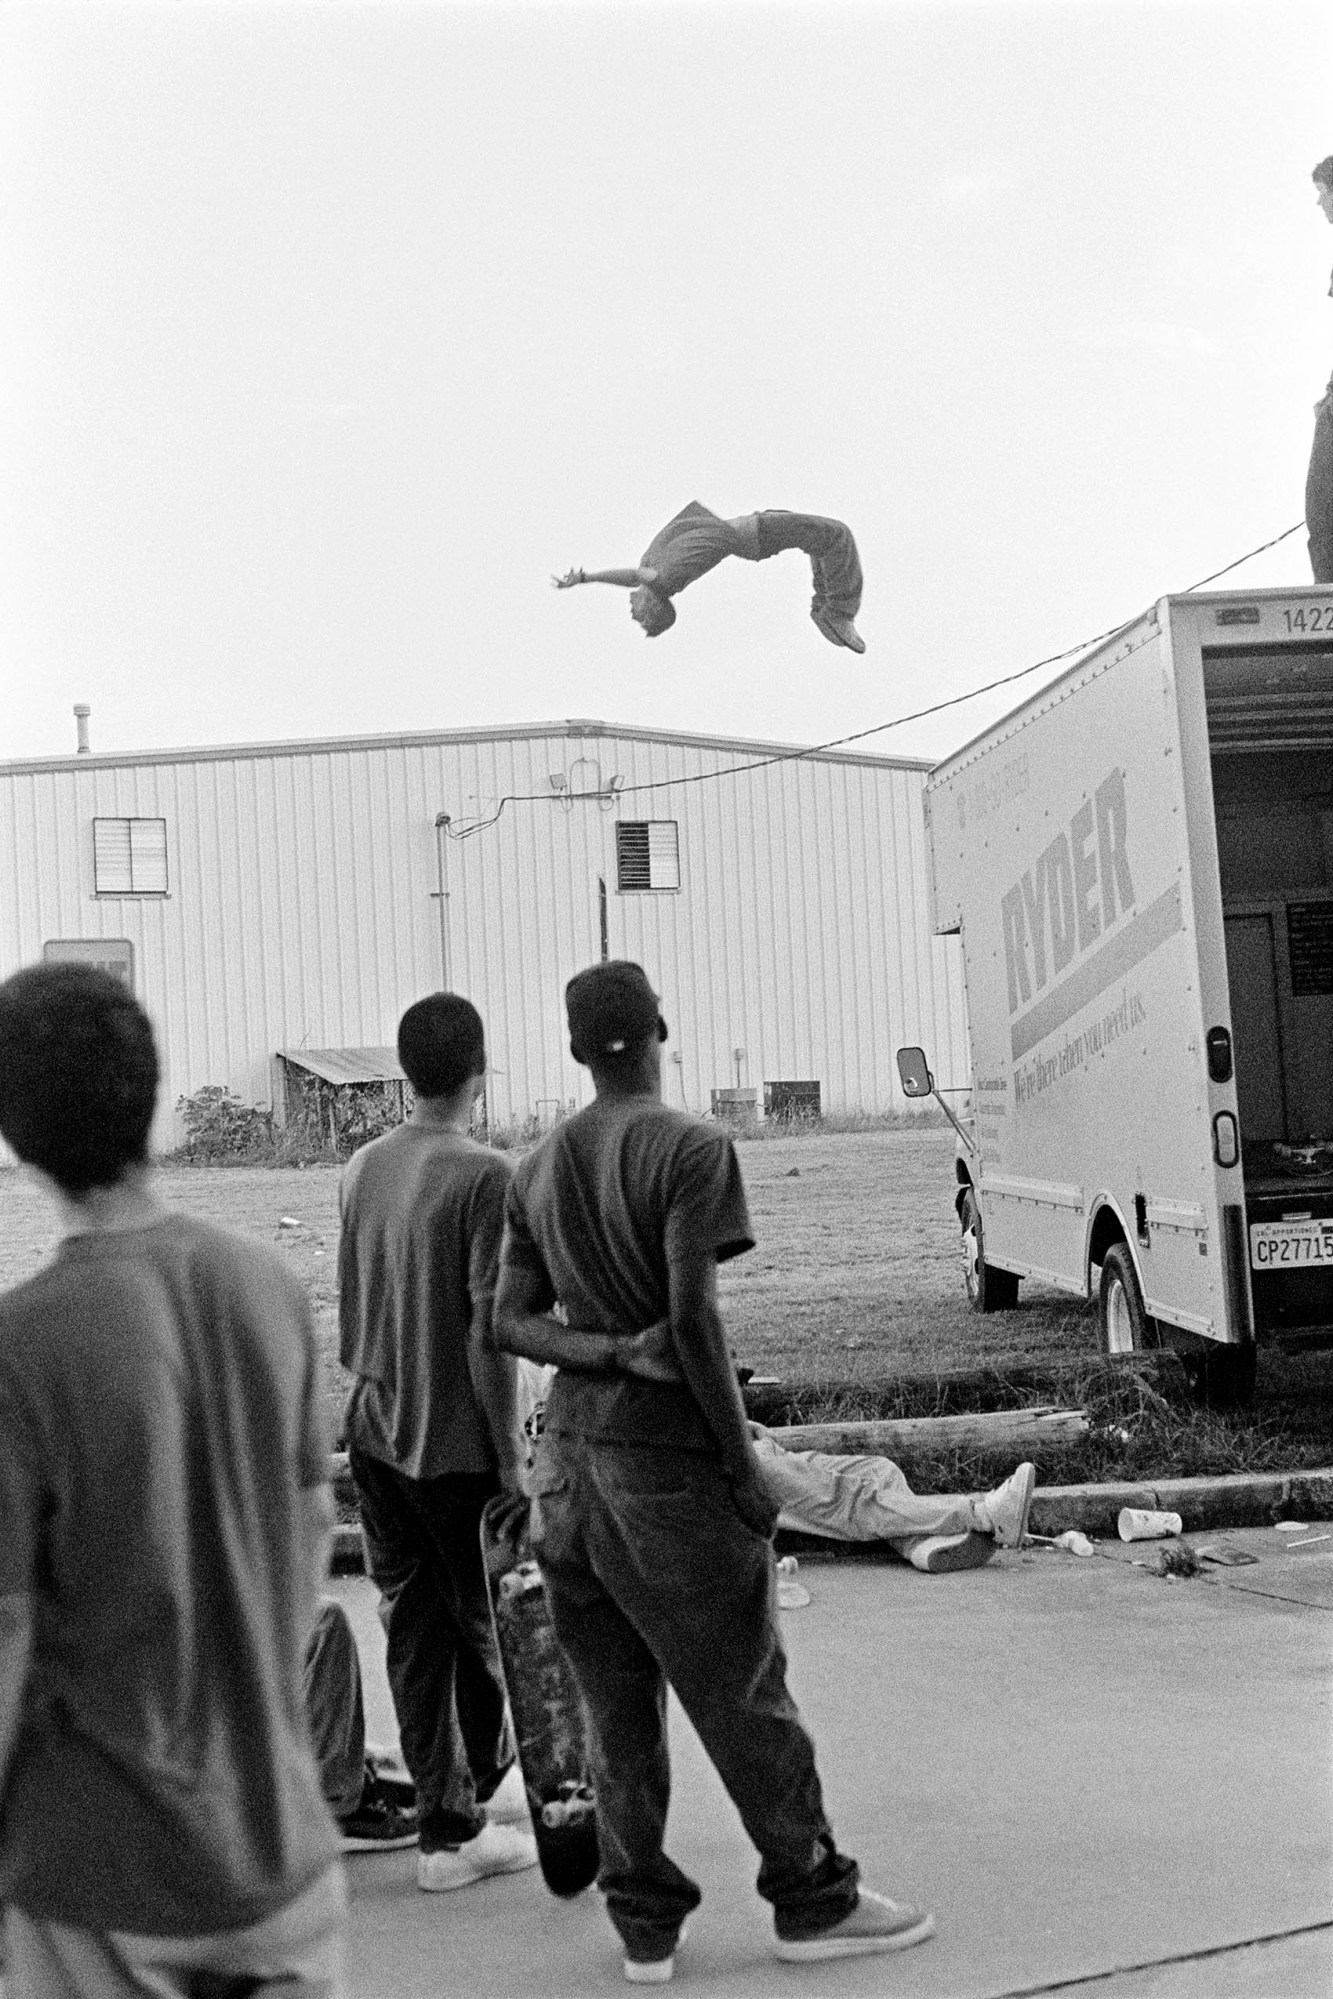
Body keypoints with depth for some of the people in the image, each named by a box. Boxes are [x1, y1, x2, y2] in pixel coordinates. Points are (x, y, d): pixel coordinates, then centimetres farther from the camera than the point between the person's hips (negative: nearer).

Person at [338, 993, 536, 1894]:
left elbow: (350, 1308, 12)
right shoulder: (483, 1176, -16)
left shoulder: (366, 1167, 5)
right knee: (486, 1624, 9)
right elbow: (488, 1329, -18)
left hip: (375, 1437, 6)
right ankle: (460, 1826, 20)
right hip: (457, 1445, -6)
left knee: (413, 1628, 12)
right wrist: (511, 1453, -12)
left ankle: (447, 1808, 21)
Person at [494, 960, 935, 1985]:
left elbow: (512, 1320, 5)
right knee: (742, 1691, 5)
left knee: (616, 1703, 12)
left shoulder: (537, 1169, 9)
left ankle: (644, 1925, 18)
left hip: (573, 1450, 6)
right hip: (668, 1453, -6)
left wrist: (614, 1353, -8)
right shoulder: (690, 1148, -11)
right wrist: (745, 1464, -12)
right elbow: (693, 1317, -18)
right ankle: (813, 1900, 17)